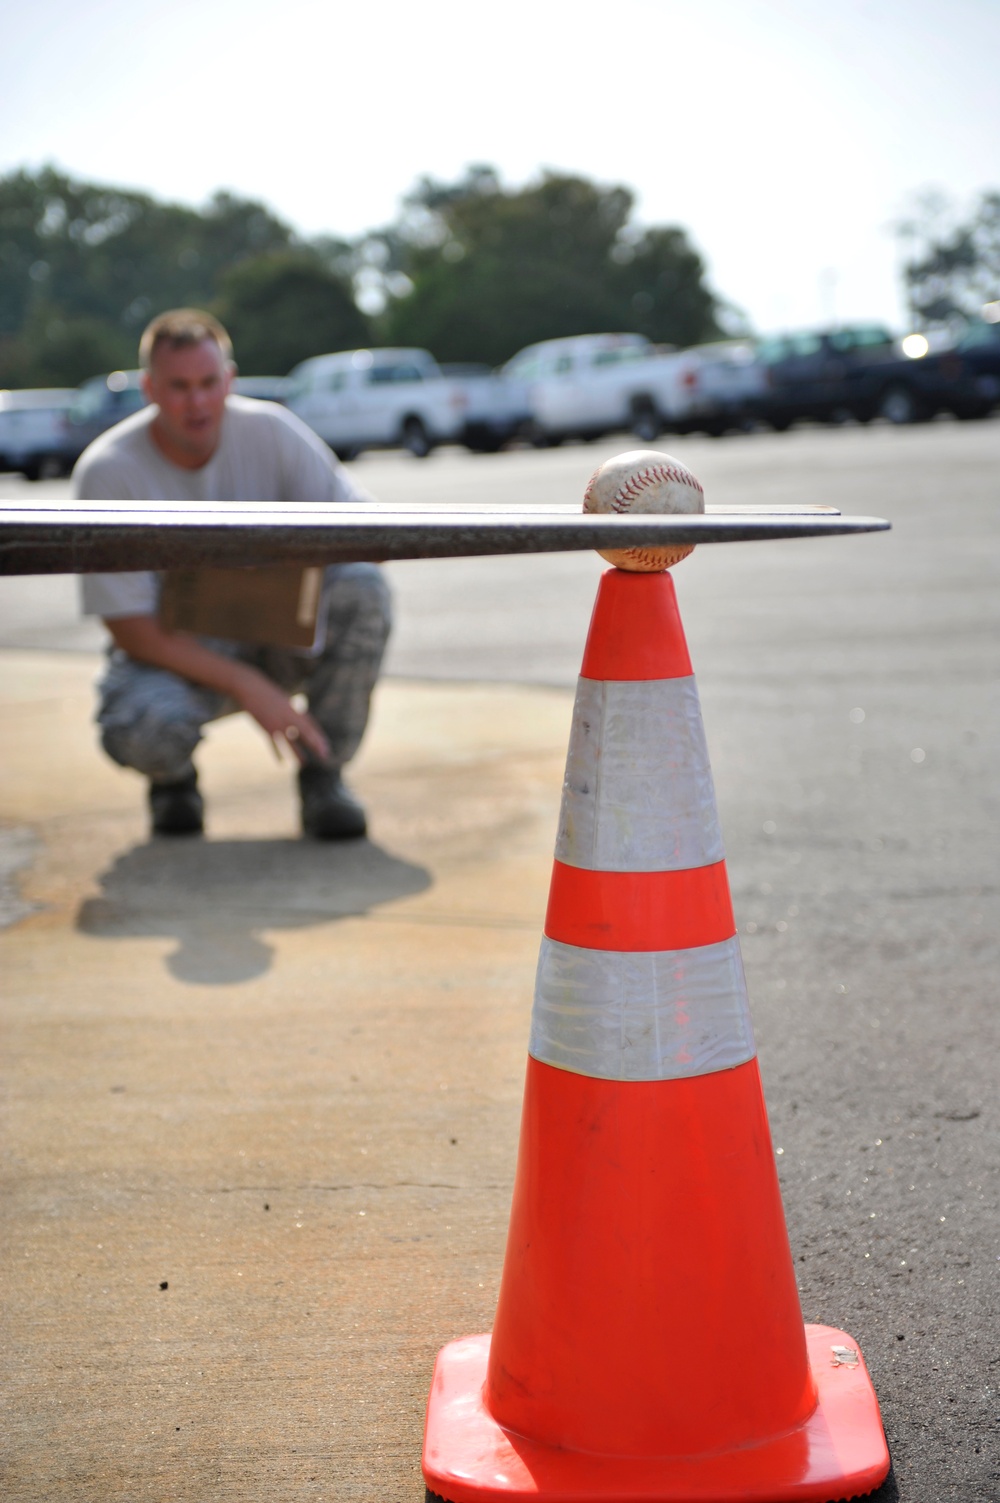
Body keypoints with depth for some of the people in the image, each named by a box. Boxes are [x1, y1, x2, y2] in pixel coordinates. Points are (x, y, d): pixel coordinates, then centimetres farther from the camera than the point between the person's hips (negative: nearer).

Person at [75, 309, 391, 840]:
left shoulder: (270, 431, -10)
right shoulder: (107, 471, -18)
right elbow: (130, 627, -19)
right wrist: (247, 688, -28)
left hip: (274, 636, 3)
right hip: (173, 653, -3)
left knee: (362, 584, -27)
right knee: (141, 727, -37)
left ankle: (323, 774, -9)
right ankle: (173, 778, 4)